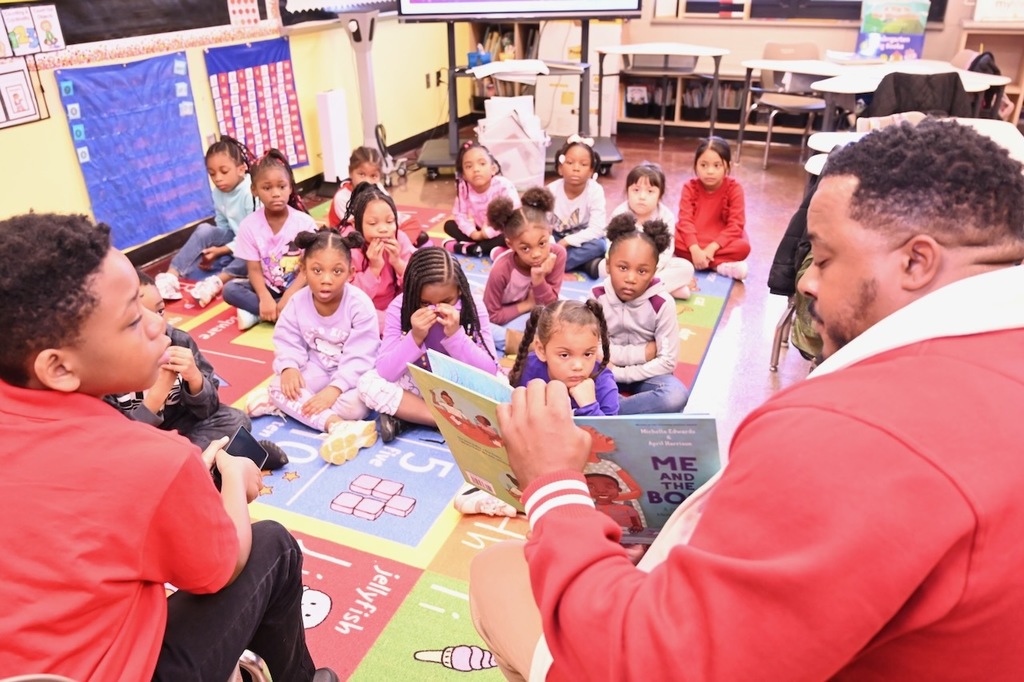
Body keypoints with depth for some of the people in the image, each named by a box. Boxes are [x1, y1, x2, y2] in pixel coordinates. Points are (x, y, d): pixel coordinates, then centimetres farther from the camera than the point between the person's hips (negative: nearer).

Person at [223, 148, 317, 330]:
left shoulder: (304, 222, -13)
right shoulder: (249, 225, -9)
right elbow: (254, 270, -9)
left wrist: (288, 297, -26)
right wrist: (265, 299, -27)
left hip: (297, 288, -1)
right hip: (268, 288, 1)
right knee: (230, 289, -22)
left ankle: (256, 313, -20)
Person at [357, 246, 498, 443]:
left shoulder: (473, 307, -18)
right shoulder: (399, 308, -18)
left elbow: (489, 372, -21)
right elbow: (384, 372, -21)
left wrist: (455, 335, -34)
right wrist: (415, 338, -35)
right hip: (417, 384, 1)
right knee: (368, 383, -26)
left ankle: (405, 415, -24)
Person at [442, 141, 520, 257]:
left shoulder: (504, 186, -24)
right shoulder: (463, 188, -14)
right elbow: (460, 214, -9)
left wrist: (487, 233, -26)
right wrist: (473, 233, -24)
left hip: (498, 232, -4)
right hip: (479, 231, 5)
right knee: (449, 225, -8)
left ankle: (467, 248, -27)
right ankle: (491, 247, -23)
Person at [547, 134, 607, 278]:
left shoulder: (595, 191, -21)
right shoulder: (552, 190, -17)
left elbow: (596, 230, -25)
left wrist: (566, 242, -30)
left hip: (582, 241, -2)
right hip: (557, 239, 2)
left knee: (599, 245, -33)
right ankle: (587, 264, -27)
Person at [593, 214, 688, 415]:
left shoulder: (662, 304, -15)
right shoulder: (597, 298, -12)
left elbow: (667, 361, -16)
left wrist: (618, 374, -19)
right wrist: (642, 352, -17)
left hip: (646, 373, 0)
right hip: (605, 372, 1)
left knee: (676, 397, -33)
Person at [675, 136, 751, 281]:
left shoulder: (734, 188, -11)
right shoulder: (690, 187, -9)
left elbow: (736, 224, -17)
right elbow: (685, 220, -19)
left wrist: (712, 248, -29)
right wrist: (695, 250, -34)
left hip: (721, 240, -1)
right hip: (693, 239, 1)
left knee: (743, 247, -31)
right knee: (671, 238, -31)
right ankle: (721, 266, -30)